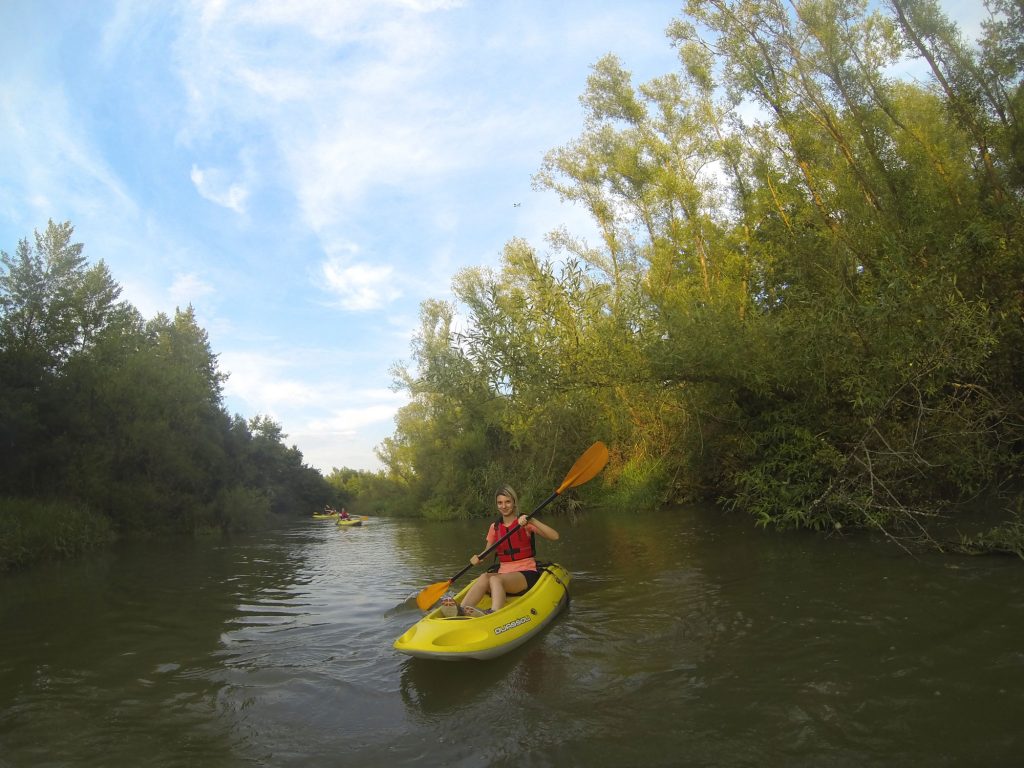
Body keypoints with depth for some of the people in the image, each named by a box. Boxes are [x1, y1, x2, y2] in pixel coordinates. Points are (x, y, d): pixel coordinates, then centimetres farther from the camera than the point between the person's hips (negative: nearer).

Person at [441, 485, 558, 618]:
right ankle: (461, 610, -54)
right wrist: (478, 558, -8)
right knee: (484, 577, -30)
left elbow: (555, 536, -11)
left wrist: (532, 521, -23)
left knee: (495, 579, -34)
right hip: (503, 573, 4)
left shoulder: (524, 523, 1)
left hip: (526, 574, -4)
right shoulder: (494, 527, 14)